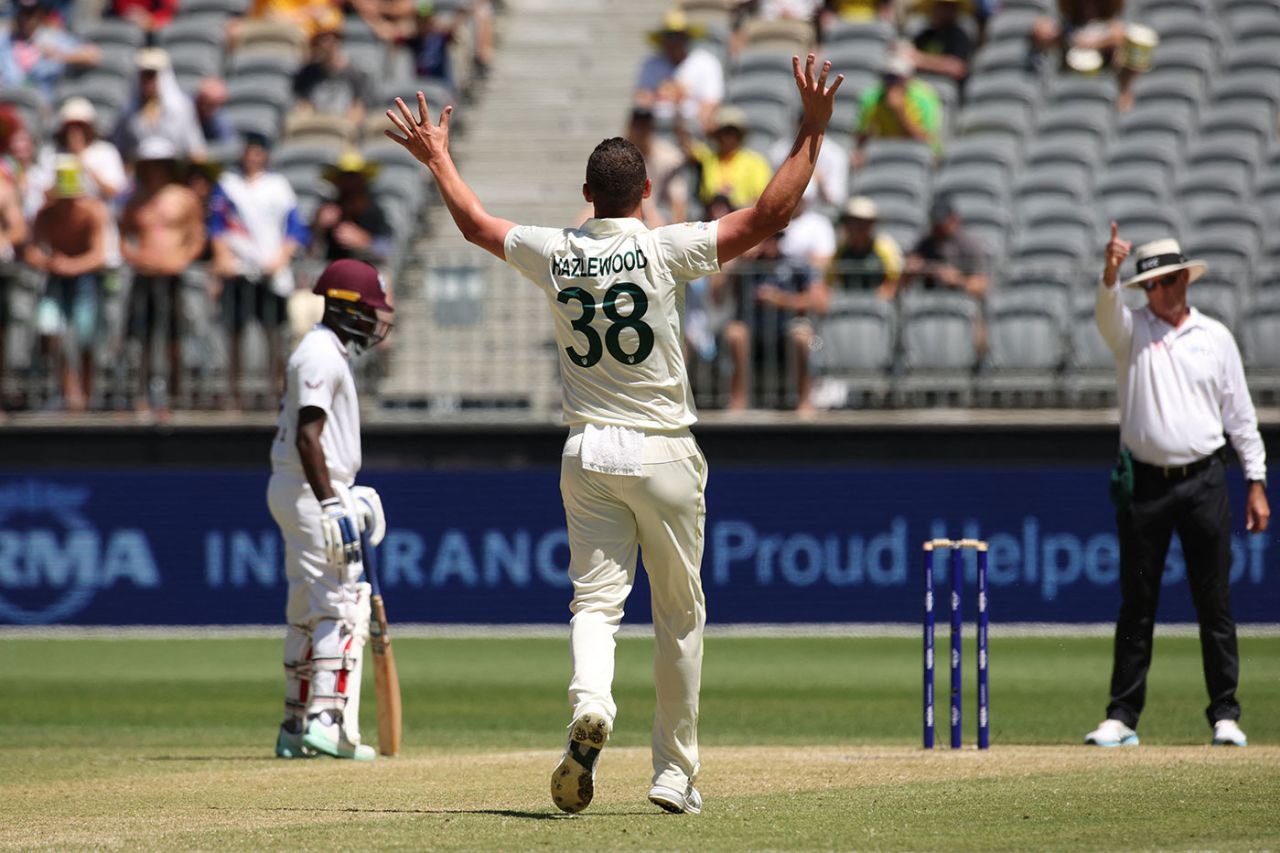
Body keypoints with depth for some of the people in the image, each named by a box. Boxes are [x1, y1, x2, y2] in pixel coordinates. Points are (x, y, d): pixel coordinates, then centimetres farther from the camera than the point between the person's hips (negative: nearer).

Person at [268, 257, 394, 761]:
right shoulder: (321, 356, -15)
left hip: (303, 494, 11)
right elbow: (307, 437, -23)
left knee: (308, 613, 13)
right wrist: (330, 505, -27)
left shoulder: (328, 352, 18)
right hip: (311, 491, -11)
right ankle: (327, 720, -21)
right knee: (343, 608, -13)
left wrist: (343, 496, 25)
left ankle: (296, 729, 16)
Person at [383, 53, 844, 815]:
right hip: (662, 454, -2)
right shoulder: (665, 251, -11)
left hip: (588, 457, 2)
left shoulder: (554, 253, 0)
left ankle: (590, 704, -33)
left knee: (596, 599, 0)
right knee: (680, 615, 9)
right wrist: (814, 130, -12)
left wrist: (439, 158, 34)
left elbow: (476, 223, 18)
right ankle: (675, 772, 12)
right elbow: (769, 216, -15)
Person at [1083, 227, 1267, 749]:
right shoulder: (1131, 330, 5)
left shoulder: (1215, 337, 9)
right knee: (1137, 607, 2)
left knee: (1215, 603, 1)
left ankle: (1225, 715, 7)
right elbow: (1107, 310, -18)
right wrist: (1110, 273, -40)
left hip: (1203, 481, 1)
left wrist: (1256, 481, 4)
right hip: (1145, 485, 0)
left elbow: (1240, 412, 9)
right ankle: (1122, 717, 4)